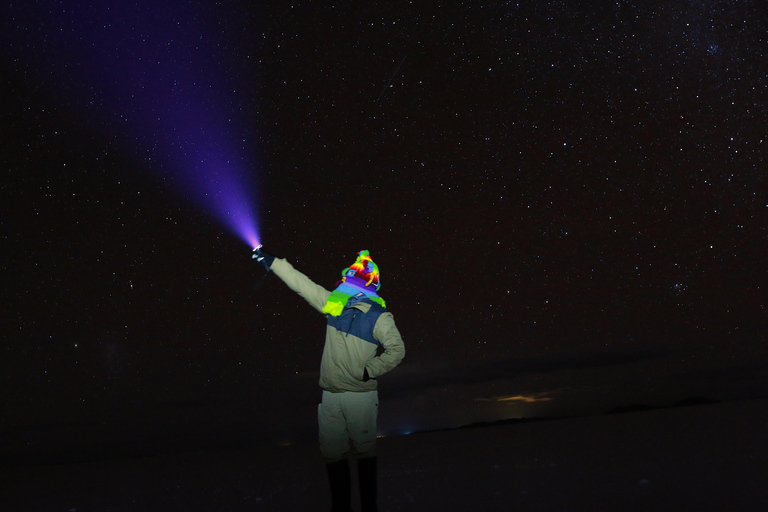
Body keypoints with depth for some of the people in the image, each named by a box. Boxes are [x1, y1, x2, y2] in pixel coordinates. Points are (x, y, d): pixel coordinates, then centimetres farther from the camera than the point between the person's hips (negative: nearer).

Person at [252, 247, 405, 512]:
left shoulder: (379, 317, -9)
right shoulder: (334, 304, 5)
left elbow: (396, 350, -11)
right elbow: (303, 284, 7)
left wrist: (369, 371, -15)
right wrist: (272, 262, 8)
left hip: (361, 396, -5)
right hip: (330, 395, 5)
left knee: (364, 452, 6)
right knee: (332, 452, 12)